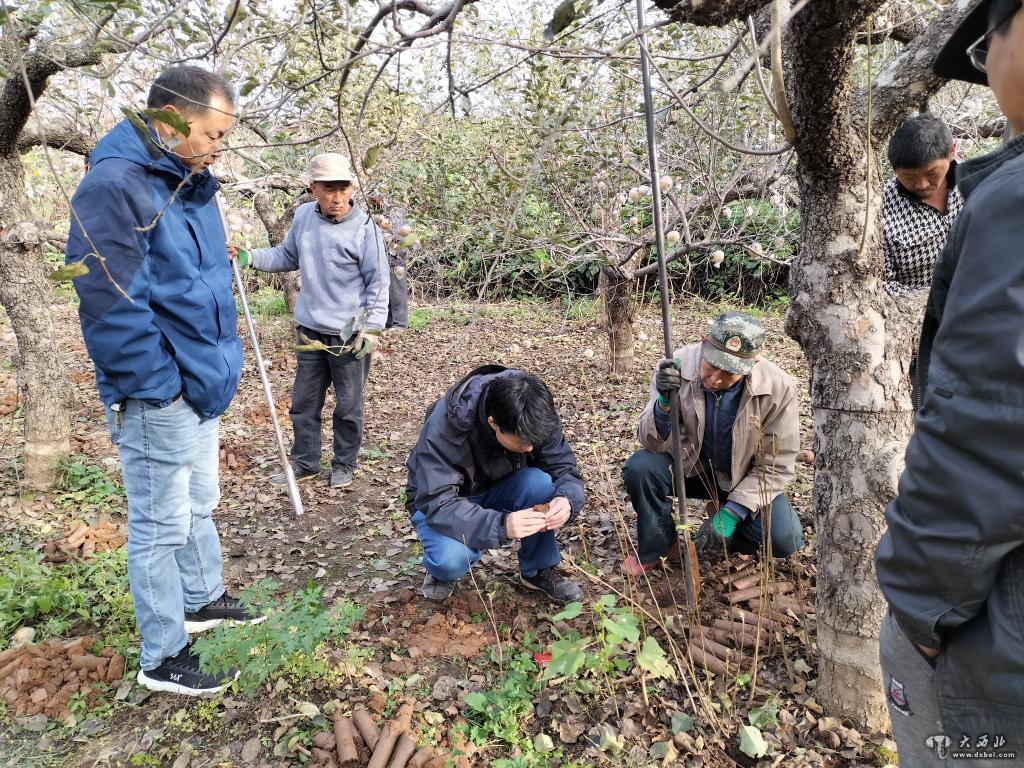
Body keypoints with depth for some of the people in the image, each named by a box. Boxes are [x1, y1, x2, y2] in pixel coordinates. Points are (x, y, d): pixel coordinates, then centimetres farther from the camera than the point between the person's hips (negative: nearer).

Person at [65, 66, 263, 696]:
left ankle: (203, 599, 44)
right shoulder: (115, 185, -19)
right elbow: (110, 302, -24)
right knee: (163, 525, 4)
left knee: (200, 504, 23)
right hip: (158, 396, -9)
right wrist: (157, 384, -19)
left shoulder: (190, 185, 11)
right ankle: (163, 658, 21)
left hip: (201, 384, 9)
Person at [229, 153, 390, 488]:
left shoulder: (364, 228, -12)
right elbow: (287, 257, 17)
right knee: (304, 401, 14)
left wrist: (372, 327, -15)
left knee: (348, 406, 7)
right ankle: (305, 463, 29)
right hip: (310, 331, 5)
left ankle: (344, 465, 25)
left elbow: (378, 282, -9)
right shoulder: (304, 216, 3)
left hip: (349, 335, -5)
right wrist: (251, 257, 2)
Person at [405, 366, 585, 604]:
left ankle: (538, 570, -6)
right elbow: (437, 503, -37)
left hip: (497, 492, 4)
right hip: (437, 504, -3)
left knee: (539, 482, -29)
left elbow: (564, 468, -15)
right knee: (451, 560, -35)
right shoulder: (443, 425, -34)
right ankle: (442, 570, 3)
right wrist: (500, 525, -50)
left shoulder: (535, 417, -22)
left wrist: (566, 500, -39)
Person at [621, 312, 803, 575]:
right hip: (688, 465, 0)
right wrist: (664, 403, -42)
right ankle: (656, 548, -2)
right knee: (639, 468, -29)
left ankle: (721, 515, 9)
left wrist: (731, 513, -21)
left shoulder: (779, 388, -24)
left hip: (743, 479, 0)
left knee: (785, 540, -23)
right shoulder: (679, 368, -24)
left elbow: (776, 465, -14)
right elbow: (654, 443, -21)